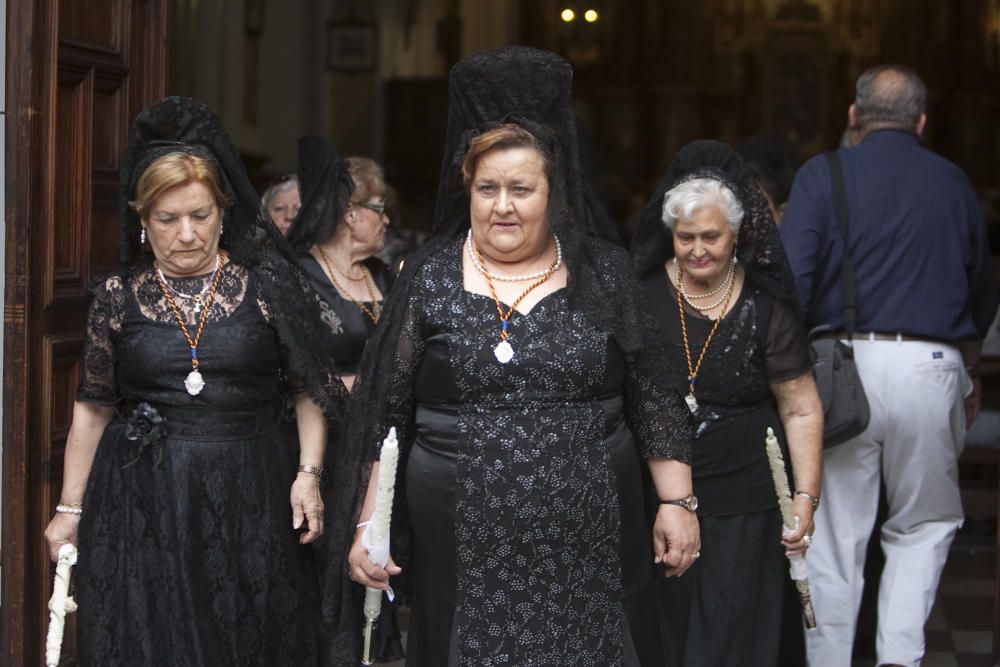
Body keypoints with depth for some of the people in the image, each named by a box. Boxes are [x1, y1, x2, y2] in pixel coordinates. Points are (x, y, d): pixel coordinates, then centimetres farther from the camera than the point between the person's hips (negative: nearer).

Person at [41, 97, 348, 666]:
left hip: (250, 499, 0)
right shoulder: (119, 297, 3)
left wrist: (308, 474, -6)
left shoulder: (267, 286, 0)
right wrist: (70, 507, 9)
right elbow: (94, 407, 9)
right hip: (142, 506, 1)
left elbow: (309, 390, 5)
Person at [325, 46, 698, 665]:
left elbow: (655, 403, 7)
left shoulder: (604, 274, 4)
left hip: (588, 554, 1)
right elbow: (384, 416, 4)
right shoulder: (428, 280, 3)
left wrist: (677, 501, 2)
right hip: (467, 558, 0)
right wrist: (368, 525, 1)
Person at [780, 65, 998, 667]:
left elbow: (790, 283, -10)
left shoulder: (823, 176, 1)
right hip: (930, 368, 2)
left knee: (835, 535, 7)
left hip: (845, 362, -2)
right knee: (926, 523, 17)